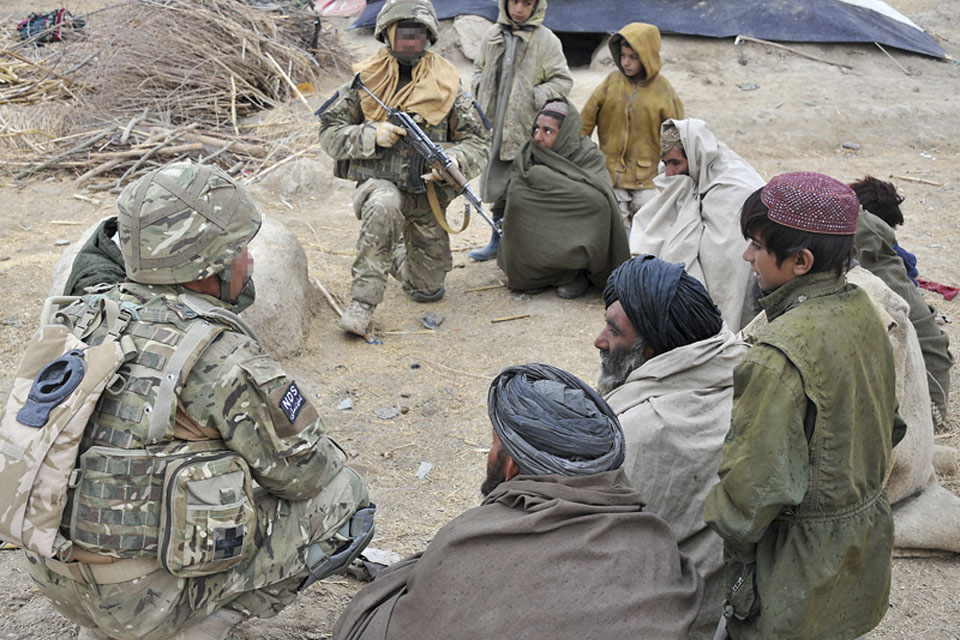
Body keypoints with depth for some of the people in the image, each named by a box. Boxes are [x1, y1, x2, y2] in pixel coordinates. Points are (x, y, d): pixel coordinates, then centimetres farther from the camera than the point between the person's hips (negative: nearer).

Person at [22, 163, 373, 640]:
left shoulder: (87, 315, 1)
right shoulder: (221, 356, -20)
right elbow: (302, 468, -10)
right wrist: (346, 485, 13)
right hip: (149, 598, -7)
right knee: (344, 499, 1)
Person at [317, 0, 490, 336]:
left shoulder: (447, 84, 0)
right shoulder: (365, 80, -3)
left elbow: (477, 143, 1)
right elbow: (329, 134, -1)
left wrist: (451, 160, -21)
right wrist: (372, 135, -19)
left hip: (428, 194, 3)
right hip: (379, 184, -3)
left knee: (428, 289, 12)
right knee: (384, 206, -41)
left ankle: (400, 257, 49)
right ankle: (362, 303, -33)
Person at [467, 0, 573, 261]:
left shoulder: (546, 40, -6)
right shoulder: (493, 35, 10)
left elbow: (563, 81, -3)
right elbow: (479, 68, 25)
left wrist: (534, 97, -13)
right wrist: (481, 90, 6)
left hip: (526, 131, -5)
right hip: (494, 127, 5)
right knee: (497, 186, 15)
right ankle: (498, 242, 29)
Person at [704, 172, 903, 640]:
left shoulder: (780, 355, -30)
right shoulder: (862, 312, -2)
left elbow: (758, 482, -26)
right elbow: (887, 426, 10)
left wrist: (715, 529, -10)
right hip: (864, 532, 8)